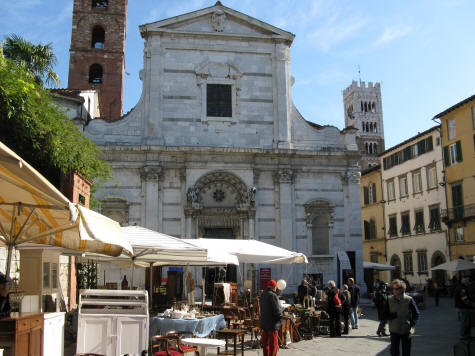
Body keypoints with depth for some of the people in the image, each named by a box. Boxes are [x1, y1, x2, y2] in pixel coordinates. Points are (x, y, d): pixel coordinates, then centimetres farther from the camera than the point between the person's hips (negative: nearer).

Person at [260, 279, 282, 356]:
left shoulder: (262, 295, 10)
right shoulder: (273, 295, -17)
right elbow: (276, 309, -19)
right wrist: (281, 316, -2)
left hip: (264, 322, 8)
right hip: (272, 323, -8)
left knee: (265, 342, 15)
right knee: (273, 342, -2)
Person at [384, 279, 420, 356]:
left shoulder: (409, 300, -7)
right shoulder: (390, 300, -2)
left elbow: (416, 314, 2)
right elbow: (386, 315, 0)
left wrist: (411, 325, -9)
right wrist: (395, 315, -18)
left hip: (406, 331, -1)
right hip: (394, 331, 1)